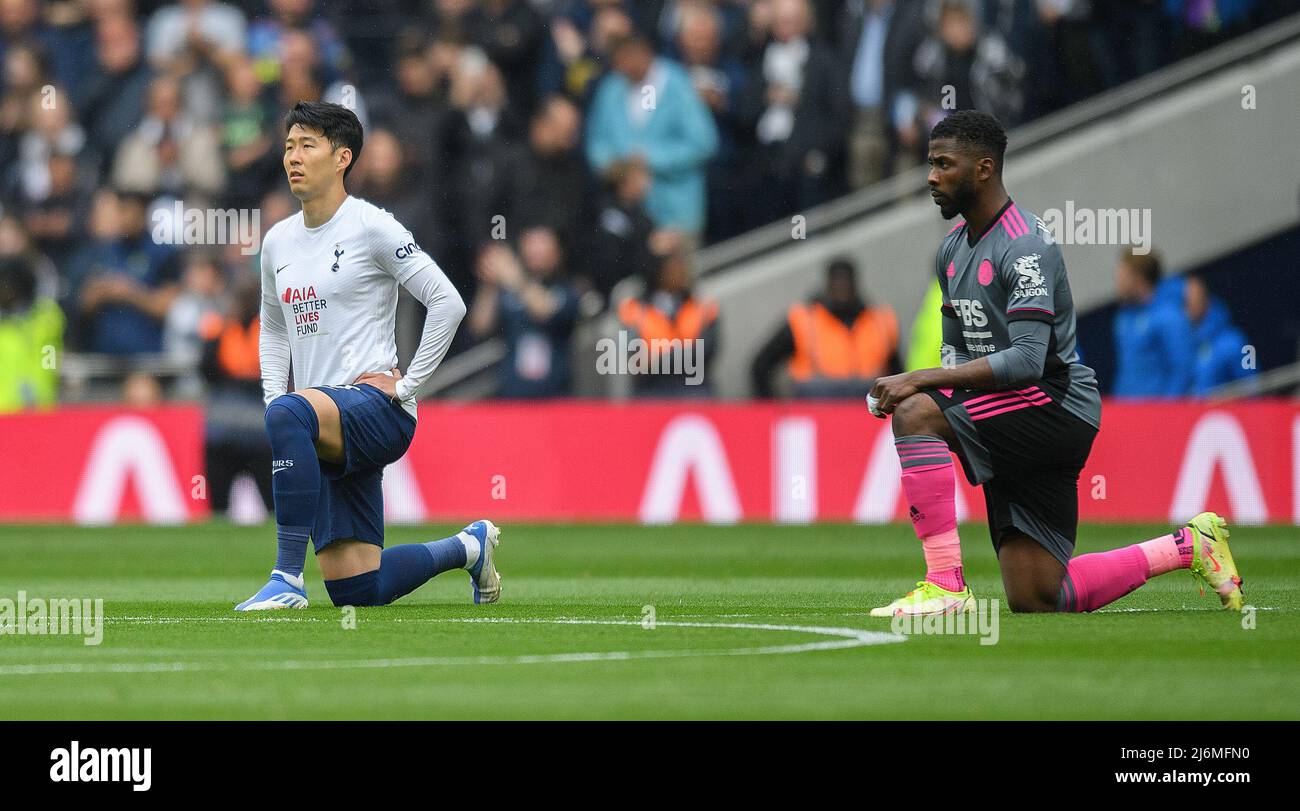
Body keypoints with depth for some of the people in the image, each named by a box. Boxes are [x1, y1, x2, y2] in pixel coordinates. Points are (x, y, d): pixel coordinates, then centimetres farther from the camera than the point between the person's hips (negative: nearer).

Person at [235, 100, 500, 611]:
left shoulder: (371, 227, -6)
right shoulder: (278, 242, 14)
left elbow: (448, 302, -10)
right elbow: (273, 329, 29)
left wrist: (406, 384, -11)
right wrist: (273, 394, 13)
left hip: (377, 408, -7)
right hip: (328, 435, 7)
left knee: (289, 414, -40)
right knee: (358, 590, 2)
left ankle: (288, 578, -37)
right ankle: (469, 547, 30)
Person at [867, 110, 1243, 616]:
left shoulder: (1025, 247, -15)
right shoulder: (953, 248, 13)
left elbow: (1026, 361, -25)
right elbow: (964, 355, 20)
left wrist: (919, 382, -27)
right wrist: (912, 385, -2)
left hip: (1056, 404, -9)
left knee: (916, 412, -28)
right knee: (1035, 601, 4)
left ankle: (945, 584, -27)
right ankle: (1187, 546, 20)